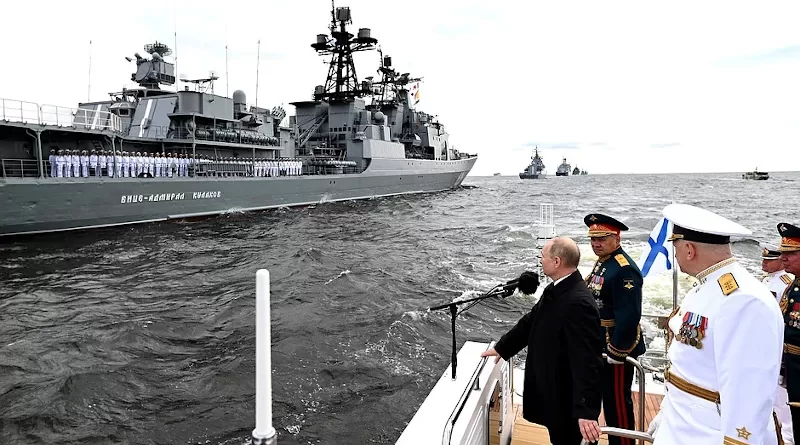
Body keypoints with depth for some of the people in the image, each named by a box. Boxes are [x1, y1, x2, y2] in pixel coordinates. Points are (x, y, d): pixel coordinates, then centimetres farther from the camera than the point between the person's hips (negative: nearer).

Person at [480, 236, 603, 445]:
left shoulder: (579, 303, -29)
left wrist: (586, 411, -34)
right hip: (550, 389, 9)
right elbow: (531, 321, 15)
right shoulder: (554, 290, 2)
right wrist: (502, 348, 22)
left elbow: (587, 360, -32)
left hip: (567, 398, -9)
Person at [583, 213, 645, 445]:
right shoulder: (601, 263, 8)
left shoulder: (624, 269, -23)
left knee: (617, 402, 4)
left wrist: (617, 352, -22)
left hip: (617, 347, -10)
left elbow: (629, 316, -26)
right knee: (607, 398, 22)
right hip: (598, 345, 10)